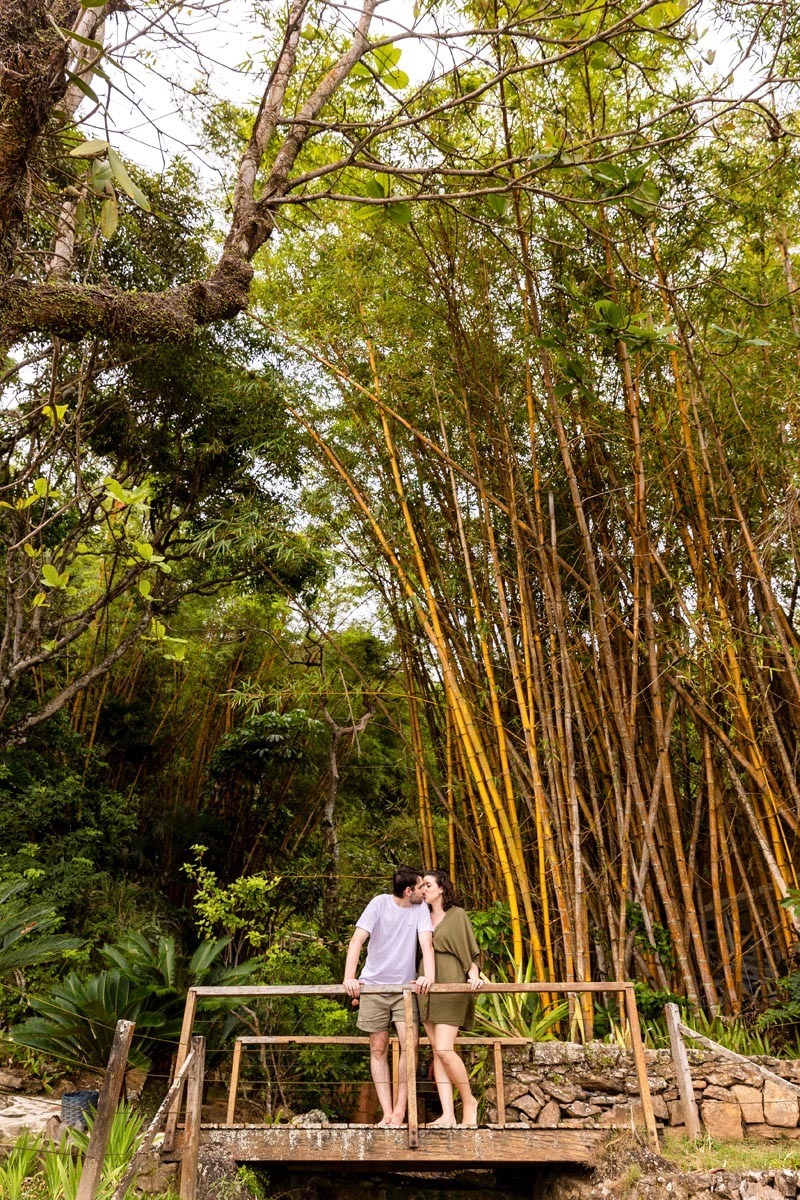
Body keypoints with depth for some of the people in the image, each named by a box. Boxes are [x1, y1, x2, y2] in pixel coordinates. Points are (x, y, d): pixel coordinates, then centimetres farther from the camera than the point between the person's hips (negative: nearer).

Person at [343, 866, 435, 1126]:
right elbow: (357, 940, -15)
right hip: (373, 986, -1)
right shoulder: (379, 903, -10)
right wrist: (349, 977, -27)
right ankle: (387, 1112, 11)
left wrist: (429, 975, -30)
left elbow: (426, 942, -13)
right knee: (378, 1049, 3)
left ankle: (400, 1110, 2)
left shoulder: (420, 909, -3)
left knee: (410, 1043, -10)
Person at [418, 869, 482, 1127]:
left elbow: (469, 951, -2)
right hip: (427, 988, 6)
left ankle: (469, 1101, 8)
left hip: (450, 987, -5)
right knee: (437, 1052, 2)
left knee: (444, 1050, -12)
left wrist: (474, 975, -17)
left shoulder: (457, 915, 1)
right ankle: (448, 1114, 4)